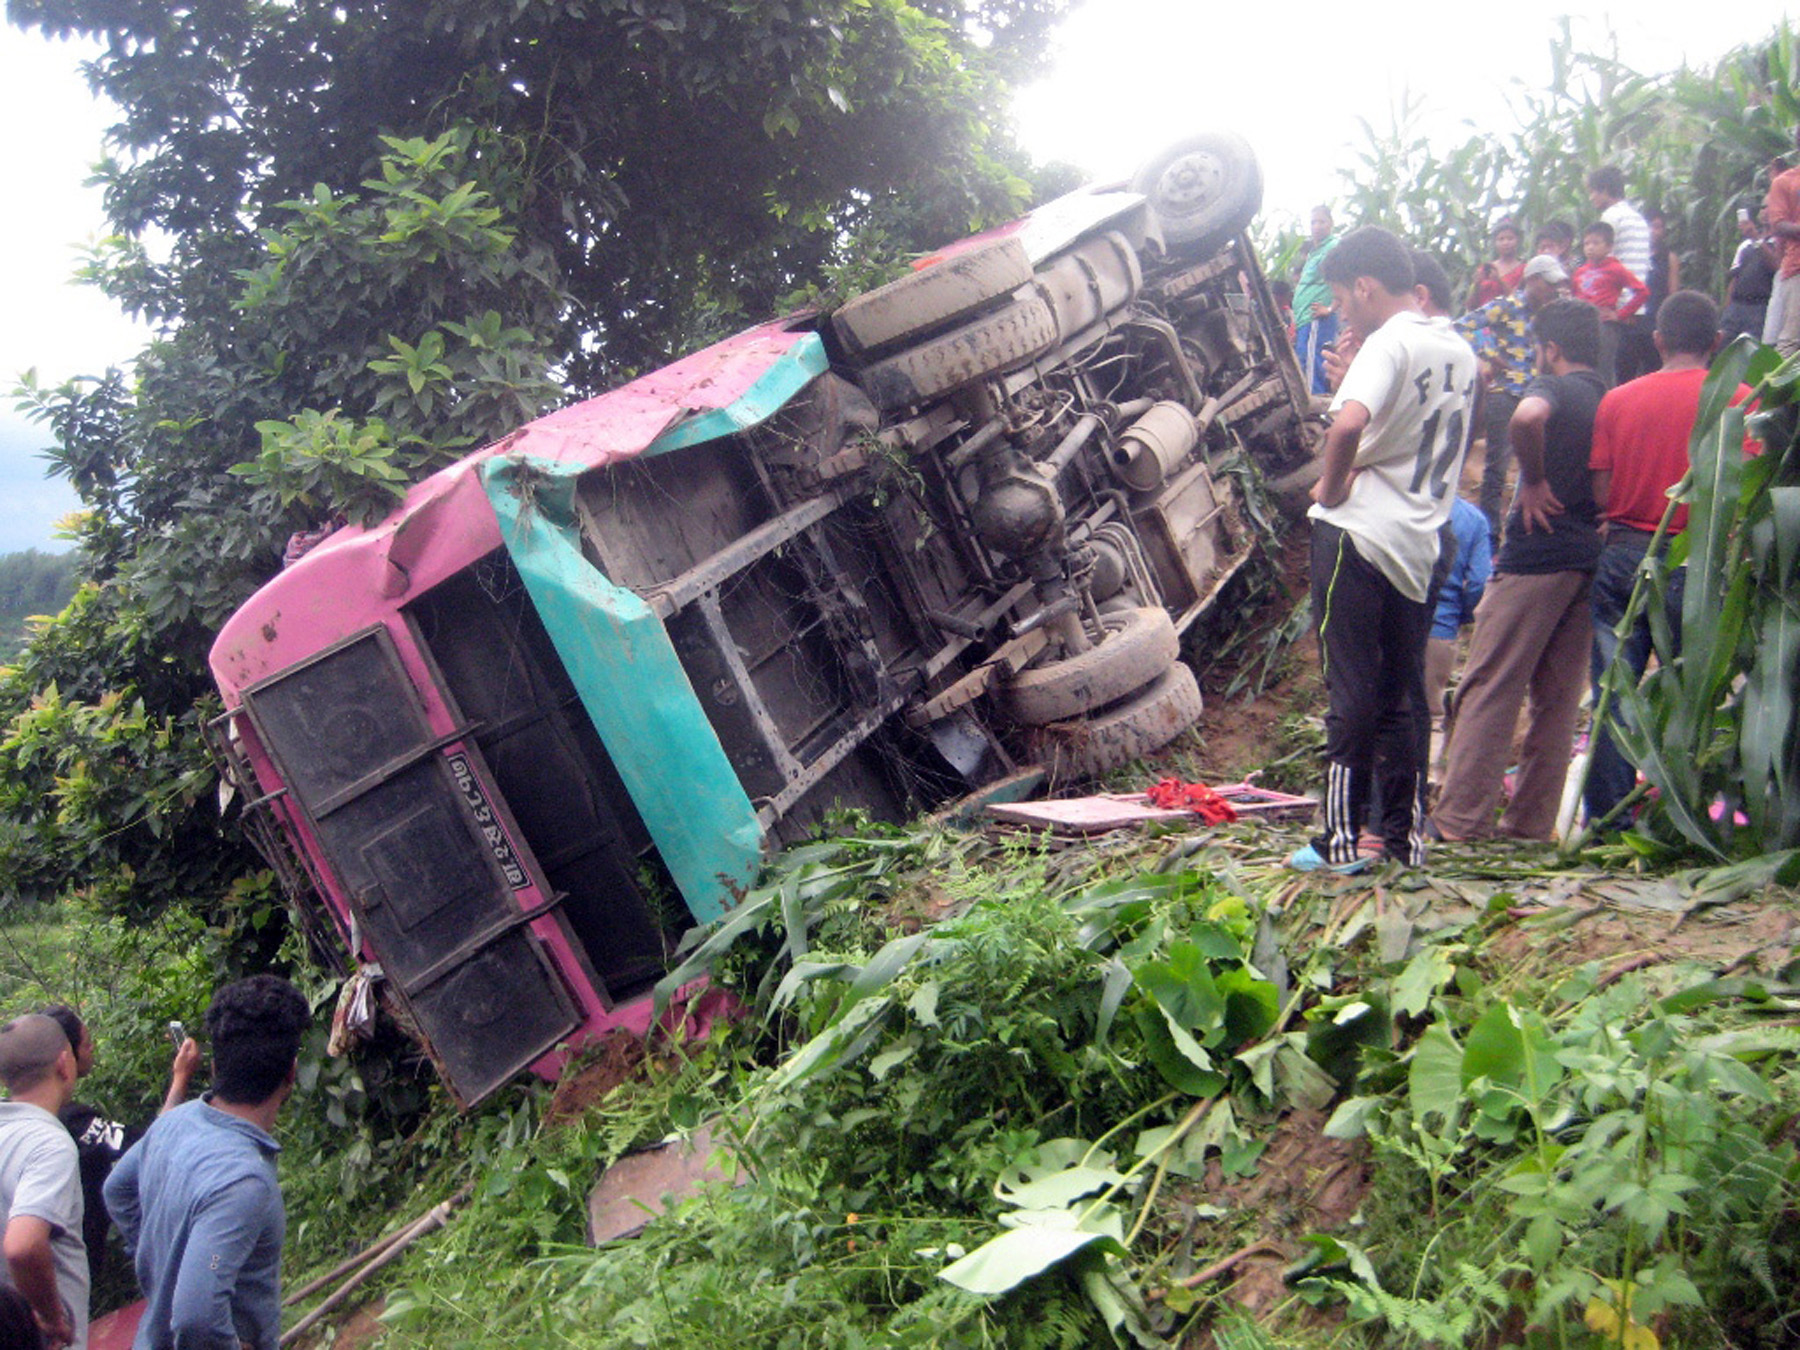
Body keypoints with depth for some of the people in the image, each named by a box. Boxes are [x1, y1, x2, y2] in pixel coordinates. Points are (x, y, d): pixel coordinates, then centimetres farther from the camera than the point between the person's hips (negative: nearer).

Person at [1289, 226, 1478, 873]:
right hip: (1421, 541, 8)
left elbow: (1349, 424, -32)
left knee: (1351, 692, -1)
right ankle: (1408, 835, 18)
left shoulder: (1388, 343, -14)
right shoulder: (1459, 351, 13)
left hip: (1358, 534, -7)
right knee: (1407, 692, 12)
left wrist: (1331, 486, -16)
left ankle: (1343, 839, 4)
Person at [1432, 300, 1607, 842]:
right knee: (1557, 696, 9)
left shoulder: (1553, 387, -6)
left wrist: (1533, 480, -18)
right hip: (1589, 558, 7)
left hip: (1537, 554, -7)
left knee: (1490, 687, -4)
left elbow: (1528, 417, -30)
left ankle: (1461, 818, -4)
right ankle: (1533, 821, 13)